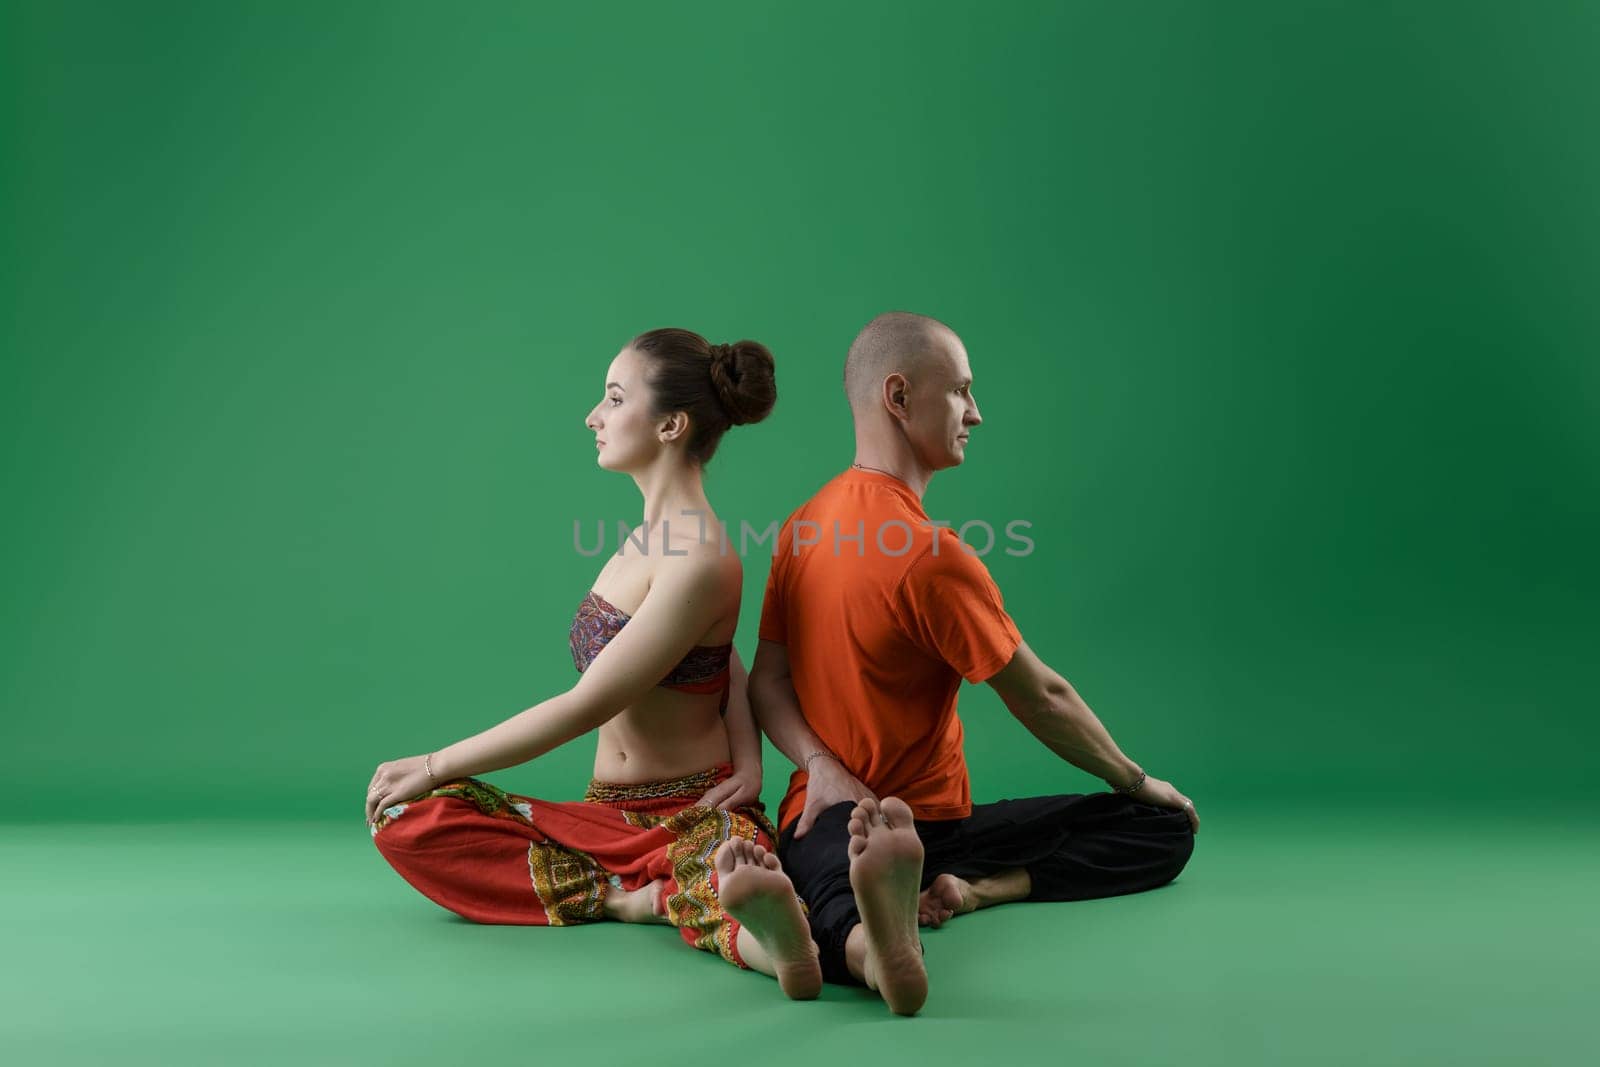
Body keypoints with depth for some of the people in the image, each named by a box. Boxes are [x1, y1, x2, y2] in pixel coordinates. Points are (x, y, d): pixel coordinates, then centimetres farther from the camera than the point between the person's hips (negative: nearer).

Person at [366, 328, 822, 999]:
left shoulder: (700, 561, -17)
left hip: (697, 813, -12)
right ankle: (642, 897, -19)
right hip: (609, 814, 12)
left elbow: (584, 708, -16)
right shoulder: (653, 537, 12)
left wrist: (433, 766, -6)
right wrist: (748, 753, -13)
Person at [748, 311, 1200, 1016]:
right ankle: (974, 887, -38)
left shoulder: (803, 526, 8)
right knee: (1165, 828, -17)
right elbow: (1040, 699, -9)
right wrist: (1137, 782, 8)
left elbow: (767, 683, 5)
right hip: (936, 818, -8)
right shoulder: (932, 555, -19)